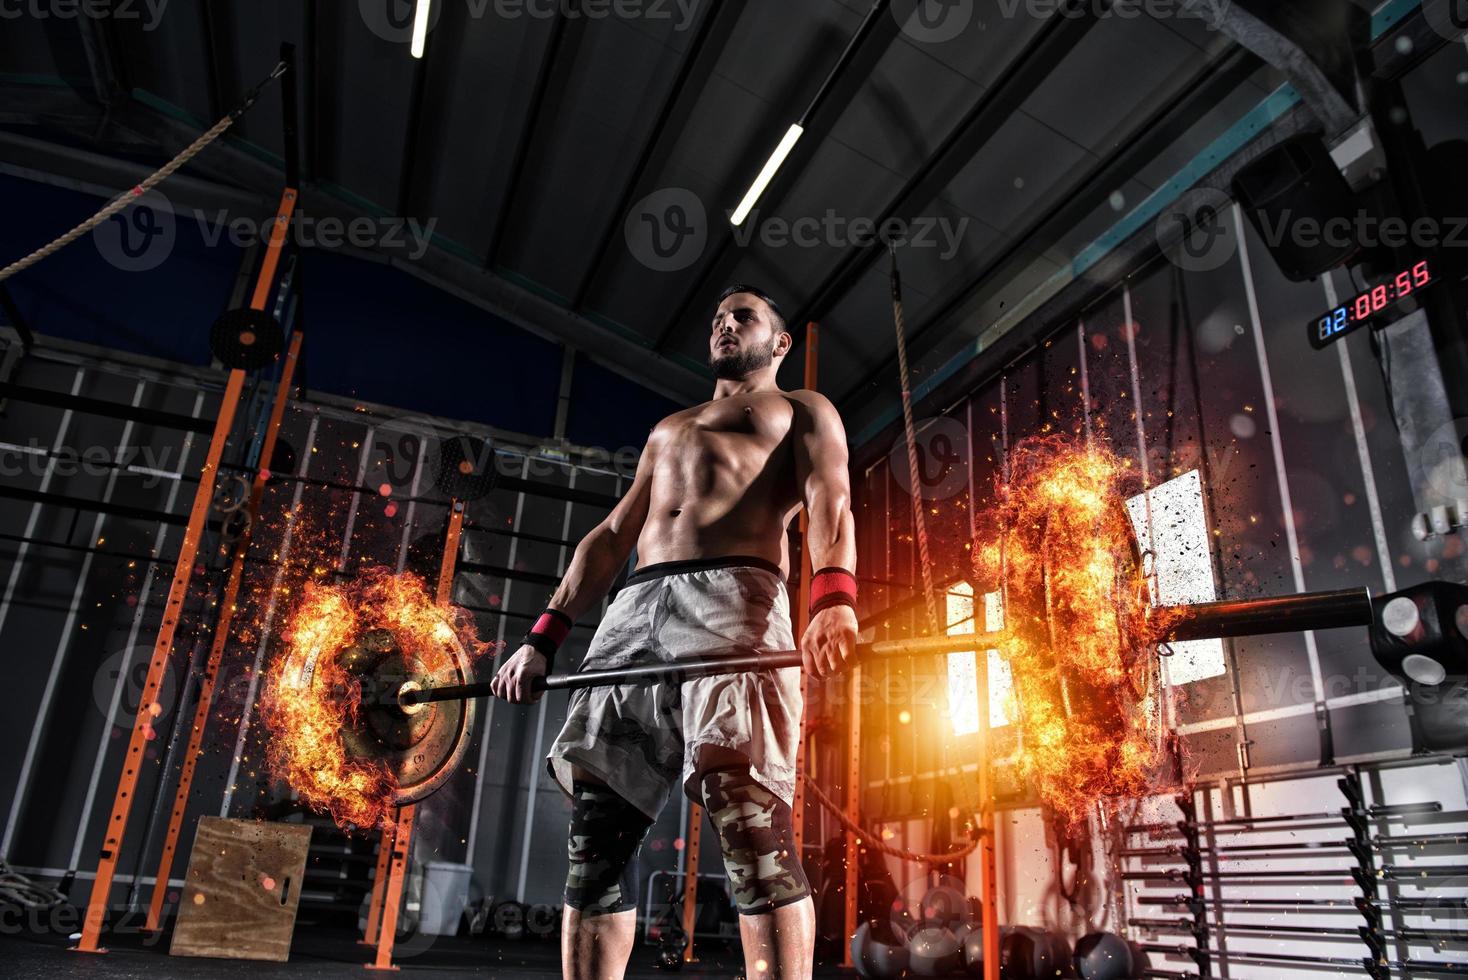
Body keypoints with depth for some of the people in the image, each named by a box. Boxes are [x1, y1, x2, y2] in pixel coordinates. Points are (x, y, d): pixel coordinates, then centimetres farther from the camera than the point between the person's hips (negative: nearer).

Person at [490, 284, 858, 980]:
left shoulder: (803, 412, 20)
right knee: (595, 829, -4)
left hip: (734, 598, -5)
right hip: (632, 611, 6)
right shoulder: (669, 428, 37)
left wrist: (834, 599, -24)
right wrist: (543, 637, 17)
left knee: (753, 827, -19)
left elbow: (830, 503, -1)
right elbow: (612, 535, 30)